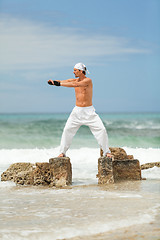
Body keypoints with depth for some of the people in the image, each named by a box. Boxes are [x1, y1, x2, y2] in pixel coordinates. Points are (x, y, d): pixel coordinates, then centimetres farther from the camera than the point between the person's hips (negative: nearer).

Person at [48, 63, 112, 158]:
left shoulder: (88, 80, -14)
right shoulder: (75, 80, 5)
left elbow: (75, 84, -29)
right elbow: (64, 81, -7)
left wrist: (59, 84, -34)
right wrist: (53, 81, -29)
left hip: (89, 111, -5)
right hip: (77, 111, 5)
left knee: (101, 129, -11)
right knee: (67, 130, -2)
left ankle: (106, 152, 0)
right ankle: (62, 152, 8)